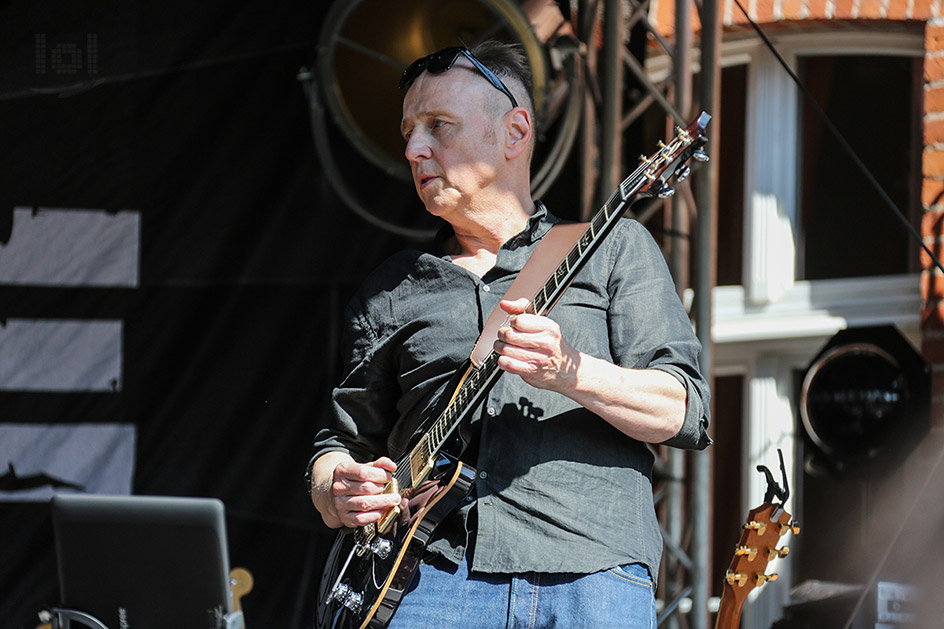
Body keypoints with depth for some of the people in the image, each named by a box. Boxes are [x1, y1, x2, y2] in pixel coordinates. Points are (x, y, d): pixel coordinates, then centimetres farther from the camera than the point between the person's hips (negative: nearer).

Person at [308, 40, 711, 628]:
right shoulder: (391, 291, 22)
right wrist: (338, 492, 1)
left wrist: (571, 373, -14)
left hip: (591, 575, -2)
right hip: (434, 575, 2)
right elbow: (342, 442, 25)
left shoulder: (615, 249, 14)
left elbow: (687, 412, 4)